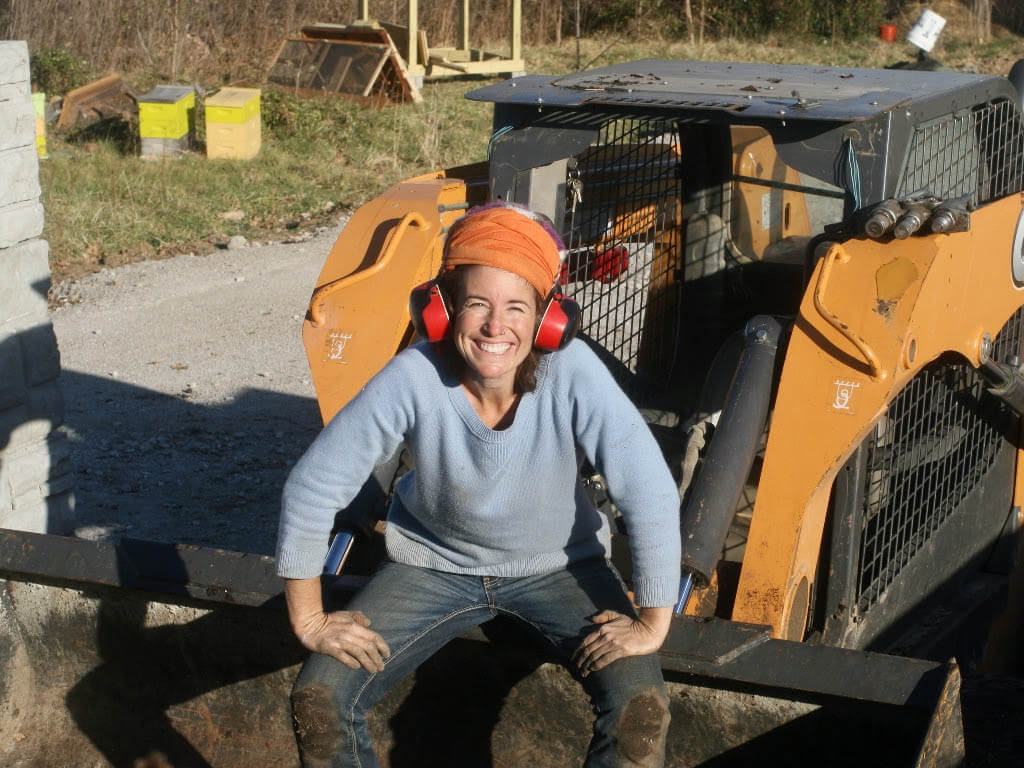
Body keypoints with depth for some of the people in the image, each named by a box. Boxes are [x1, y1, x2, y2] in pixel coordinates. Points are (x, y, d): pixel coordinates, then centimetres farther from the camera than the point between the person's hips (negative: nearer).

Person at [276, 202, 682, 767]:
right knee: (319, 699, -14)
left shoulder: (572, 372, -30)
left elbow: (650, 493, -25)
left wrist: (651, 623, -21)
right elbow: (311, 488, -20)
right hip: (434, 562, 1)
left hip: (557, 565, 0)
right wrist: (310, 622, -14)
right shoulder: (412, 379, -29)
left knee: (639, 708, -22)